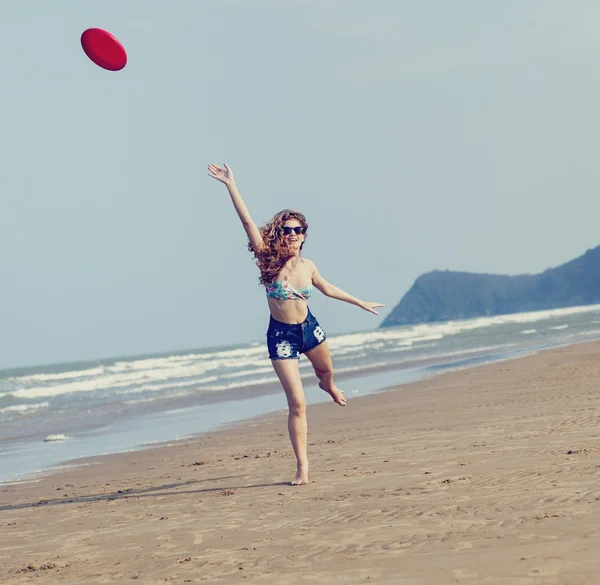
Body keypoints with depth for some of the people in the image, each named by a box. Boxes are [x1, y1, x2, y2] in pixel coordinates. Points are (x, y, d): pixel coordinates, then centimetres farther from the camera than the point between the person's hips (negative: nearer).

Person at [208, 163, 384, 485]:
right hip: (281, 335, -4)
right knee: (297, 403, -9)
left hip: (309, 327, 4)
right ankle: (302, 467, -1)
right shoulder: (268, 259, -16)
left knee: (325, 370, 32)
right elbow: (247, 222, -25)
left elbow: (326, 288, 16)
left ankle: (329, 387, 72)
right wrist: (231, 186, -33)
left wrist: (360, 303, 25)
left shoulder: (306, 265, -5)